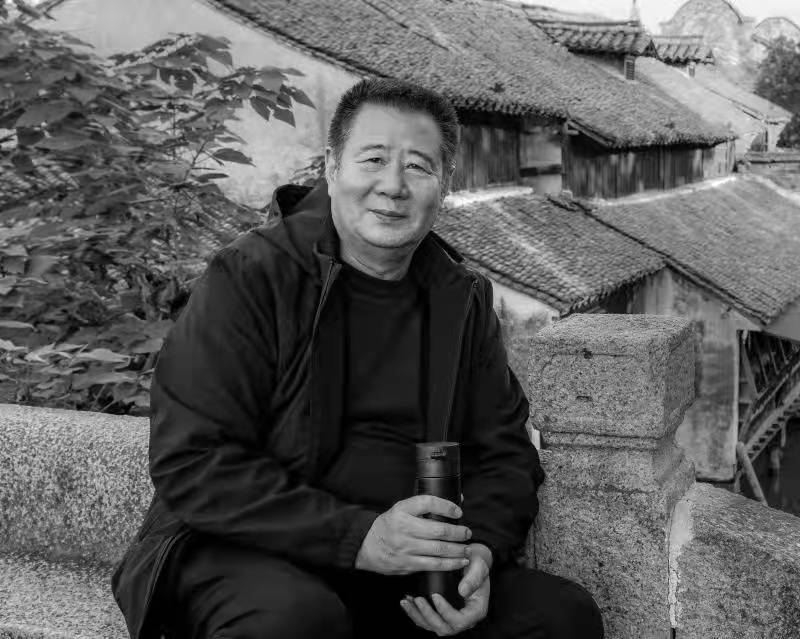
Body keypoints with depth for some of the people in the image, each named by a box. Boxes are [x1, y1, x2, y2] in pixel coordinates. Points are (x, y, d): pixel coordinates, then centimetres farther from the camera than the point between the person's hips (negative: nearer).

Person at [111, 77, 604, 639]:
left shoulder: (462, 299, 8)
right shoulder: (249, 277, -9)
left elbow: (506, 451, 11)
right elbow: (191, 463, -16)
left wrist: (481, 546, -12)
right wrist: (357, 536, -24)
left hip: (411, 575, 4)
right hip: (247, 557, -4)